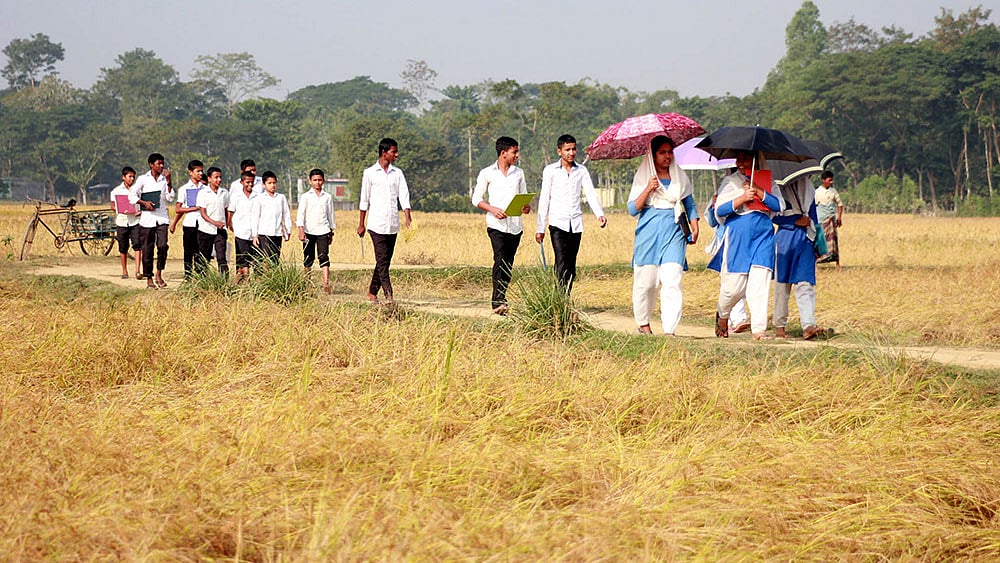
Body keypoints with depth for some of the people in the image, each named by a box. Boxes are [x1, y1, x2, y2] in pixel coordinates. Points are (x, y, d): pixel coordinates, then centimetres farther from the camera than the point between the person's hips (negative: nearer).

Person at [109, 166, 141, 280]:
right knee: (123, 248, 8)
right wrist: (122, 211, -14)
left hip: (135, 221, -1)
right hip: (122, 221, 1)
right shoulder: (116, 191, 5)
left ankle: (138, 271, -15)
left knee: (137, 245, -13)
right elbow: (113, 206, 6)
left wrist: (140, 211, -11)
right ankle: (124, 271, 20)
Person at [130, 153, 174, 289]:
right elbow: (132, 196, 1)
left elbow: (170, 198, 2)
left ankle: (159, 274, 0)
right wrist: (144, 203, -13)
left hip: (162, 218, 2)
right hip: (147, 218, -1)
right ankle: (149, 279, 10)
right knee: (147, 249, 2)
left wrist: (168, 181, -5)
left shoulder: (164, 179, 9)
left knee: (162, 246, -15)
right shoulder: (143, 179, 2)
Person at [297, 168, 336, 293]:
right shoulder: (305, 197, 3)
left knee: (324, 257, -11)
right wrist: (301, 231, -12)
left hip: (323, 231, 1)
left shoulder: (327, 197, 10)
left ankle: (326, 284, -18)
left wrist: (331, 232, 17)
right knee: (308, 258, 5)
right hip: (309, 231, -1)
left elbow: (330, 215, 17)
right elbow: (300, 214, -2)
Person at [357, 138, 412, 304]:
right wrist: (361, 224, 4)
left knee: (385, 261, 8)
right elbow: (364, 200, 4)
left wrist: (408, 217, -14)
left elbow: (404, 196, 2)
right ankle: (388, 296, -15)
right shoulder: (370, 173, 1)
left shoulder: (398, 173, 10)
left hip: (393, 225, 4)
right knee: (382, 261, -9)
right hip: (377, 224, -4)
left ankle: (372, 293, 20)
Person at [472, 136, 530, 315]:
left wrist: (526, 207, -4)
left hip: (515, 225, 5)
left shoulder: (519, 173, 15)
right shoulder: (487, 173, 3)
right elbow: (476, 199, 3)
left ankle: (499, 299, 13)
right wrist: (493, 209, -13)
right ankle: (498, 300, -23)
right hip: (496, 225, -5)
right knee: (500, 260, -18)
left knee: (508, 264, 6)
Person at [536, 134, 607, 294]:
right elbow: (544, 199, 4)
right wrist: (540, 228, 0)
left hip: (576, 224, 3)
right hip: (558, 223, -3)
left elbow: (590, 193, 2)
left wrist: (600, 214, -17)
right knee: (562, 264, -16)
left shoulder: (581, 171, 11)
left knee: (571, 266, 4)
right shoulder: (550, 171, 3)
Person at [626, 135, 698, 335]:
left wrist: (695, 228, 6)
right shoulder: (643, 177, 6)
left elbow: (690, 206, 21)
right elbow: (633, 209, 0)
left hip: (674, 233, 1)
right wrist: (648, 190, -13)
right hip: (649, 233, -1)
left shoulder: (680, 177, 13)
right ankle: (643, 323, 23)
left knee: (672, 281, -13)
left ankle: (669, 329, -17)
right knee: (645, 281, 2)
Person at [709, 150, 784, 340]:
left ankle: (759, 328, -8)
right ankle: (722, 315, 25)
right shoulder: (730, 181, 9)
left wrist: (759, 192, -11)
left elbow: (779, 206, 0)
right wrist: (742, 198, -12)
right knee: (734, 284, -3)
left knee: (760, 281, -8)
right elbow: (719, 210, -1)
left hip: (764, 233, 1)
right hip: (738, 233, -1)